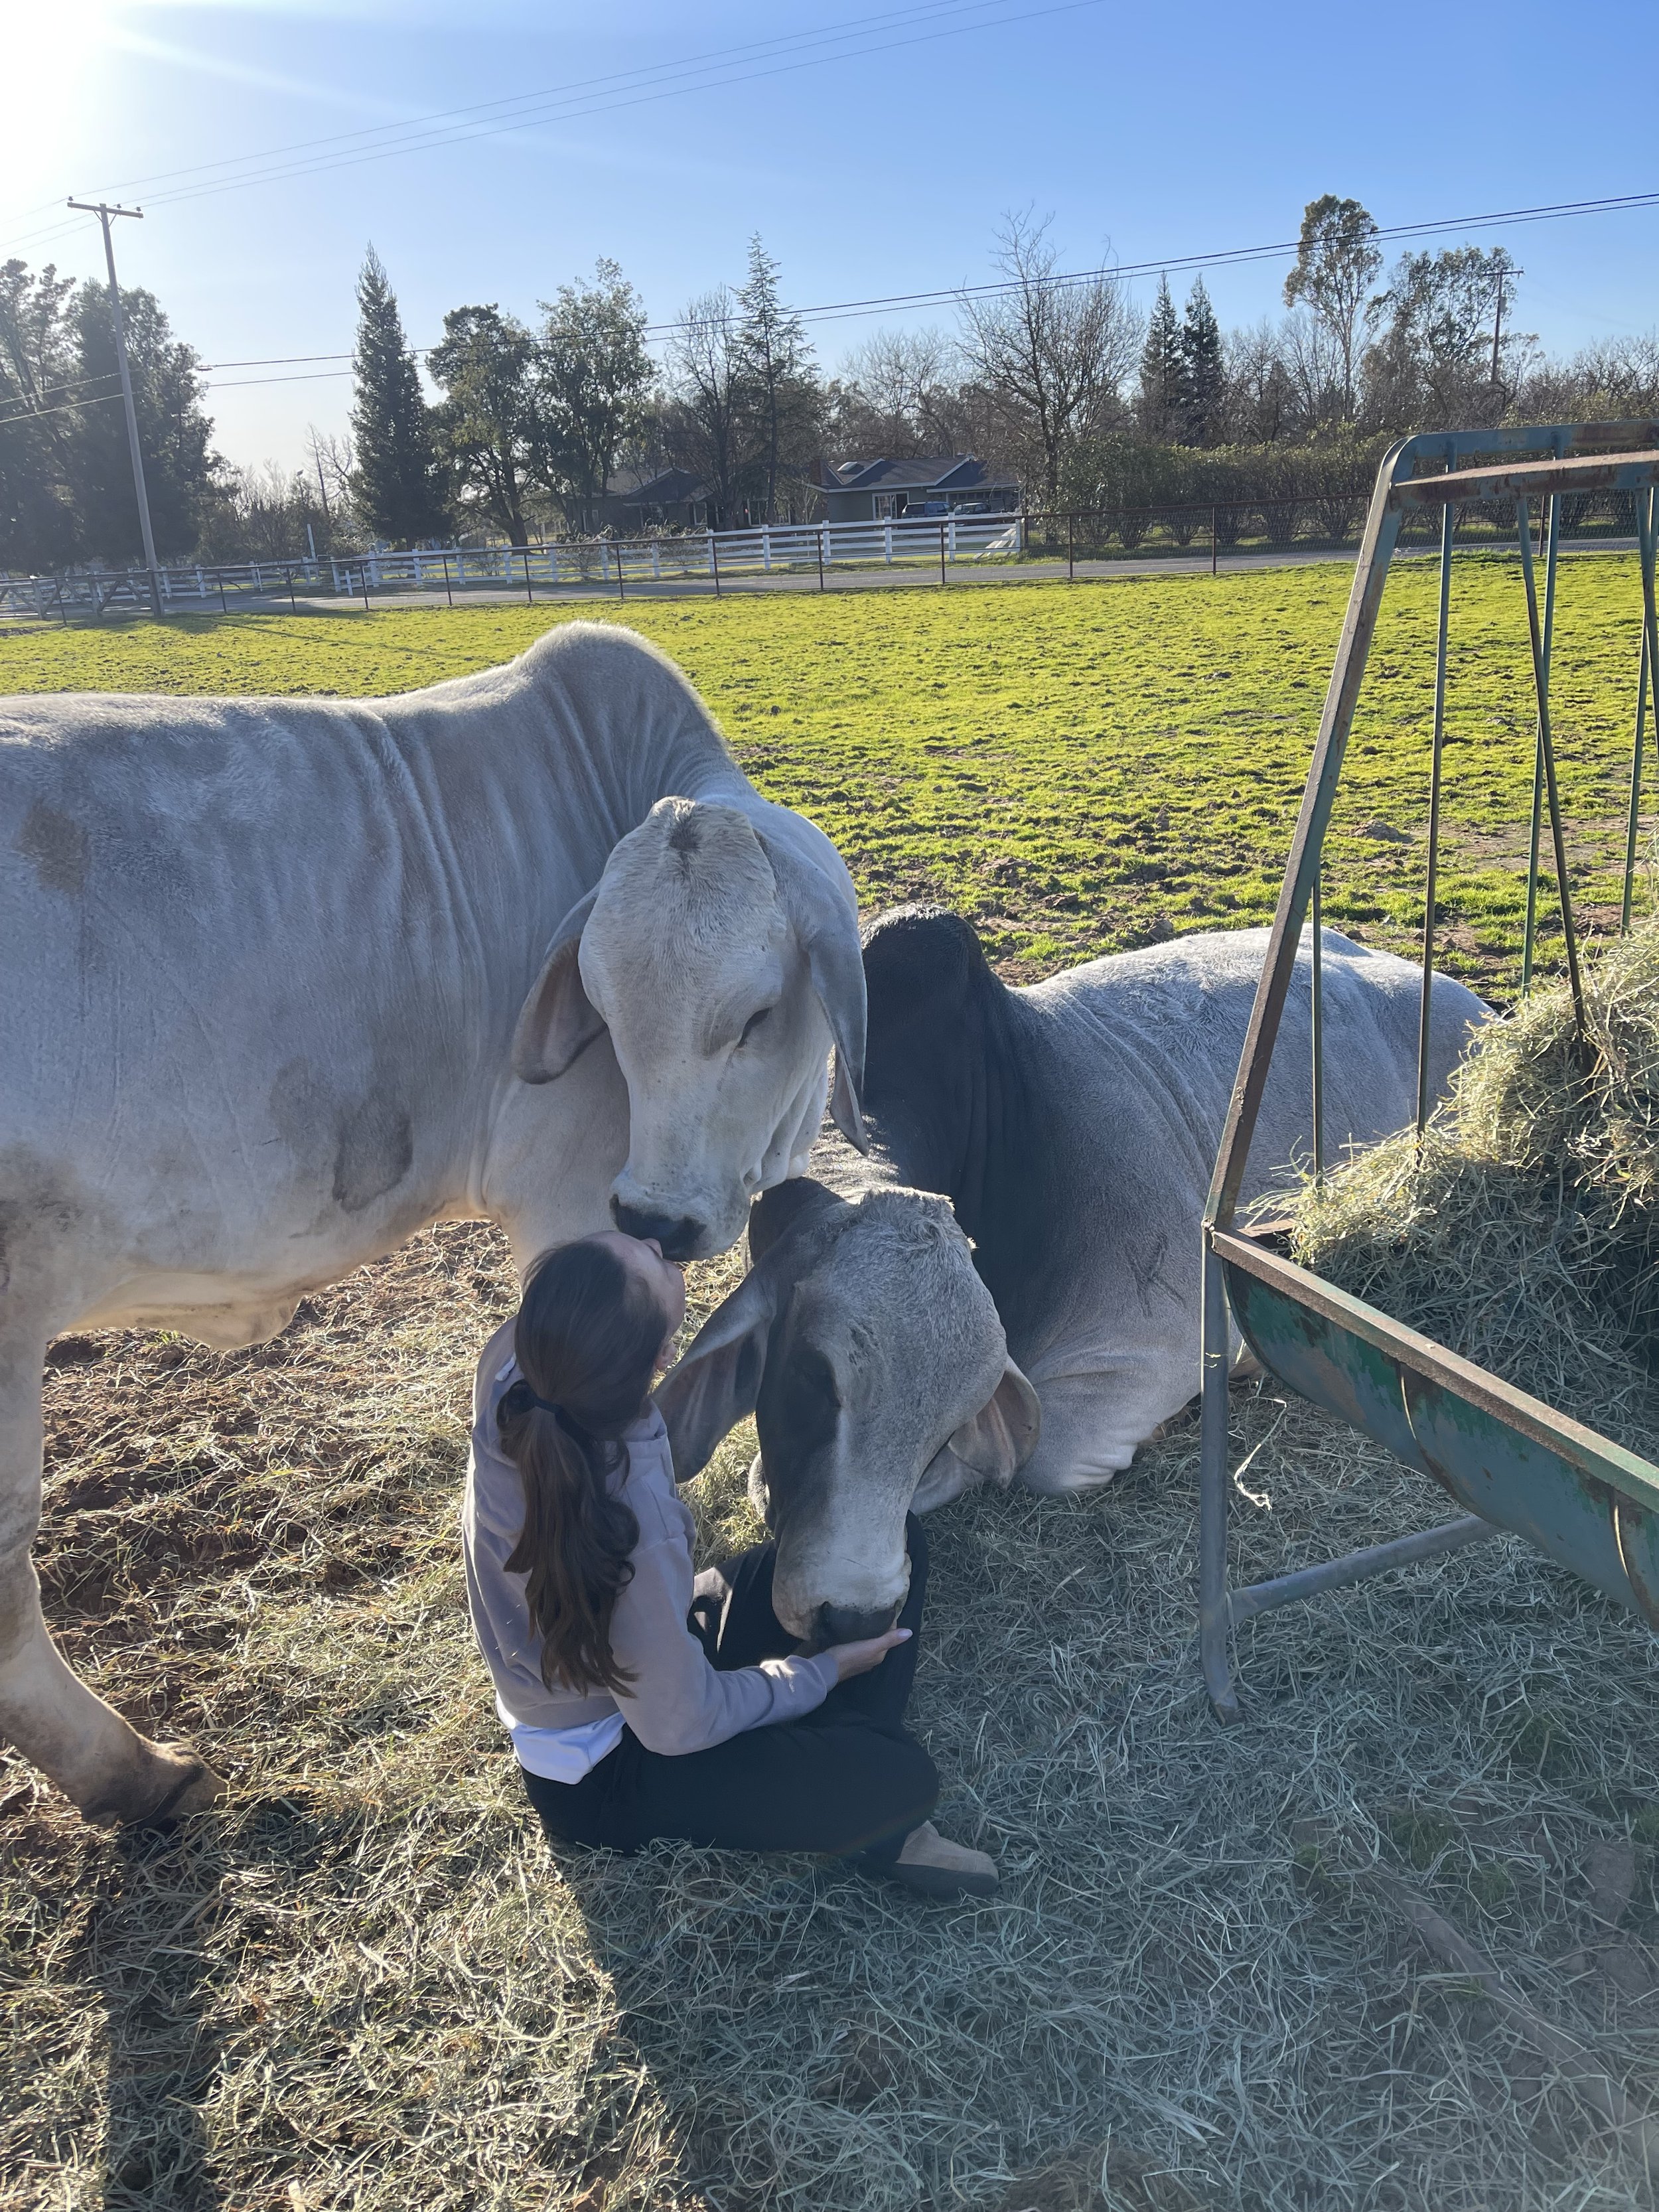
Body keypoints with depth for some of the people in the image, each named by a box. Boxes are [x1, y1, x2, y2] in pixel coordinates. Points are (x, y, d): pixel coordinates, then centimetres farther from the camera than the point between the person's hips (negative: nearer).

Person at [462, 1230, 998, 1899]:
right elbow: (682, 1725, -24)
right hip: (602, 1778, -8)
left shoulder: (510, 1361, -24)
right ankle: (875, 1828, 13)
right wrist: (821, 1673, -10)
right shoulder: (634, 1527, -42)